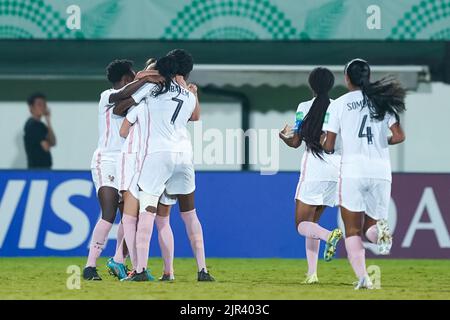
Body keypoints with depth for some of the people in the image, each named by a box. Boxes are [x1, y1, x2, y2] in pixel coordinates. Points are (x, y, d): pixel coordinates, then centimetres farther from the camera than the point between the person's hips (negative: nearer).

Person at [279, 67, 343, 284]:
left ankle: (329, 235, -31)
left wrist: (284, 136, 18)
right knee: (312, 221, 16)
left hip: (313, 171, -4)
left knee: (302, 224, 2)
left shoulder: (304, 108, -2)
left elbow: (295, 142, 0)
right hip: (336, 172, 4)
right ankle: (312, 272, 6)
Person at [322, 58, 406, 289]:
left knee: (353, 231, 1)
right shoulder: (382, 101, 10)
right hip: (381, 172, 2)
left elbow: (328, 147, 1)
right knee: (371, 224, 15)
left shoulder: (339, 104, 3)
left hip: (352, 172, -2)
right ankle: (379, 230, -22)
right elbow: (399, 136, 1)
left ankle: (362, 277, -19)